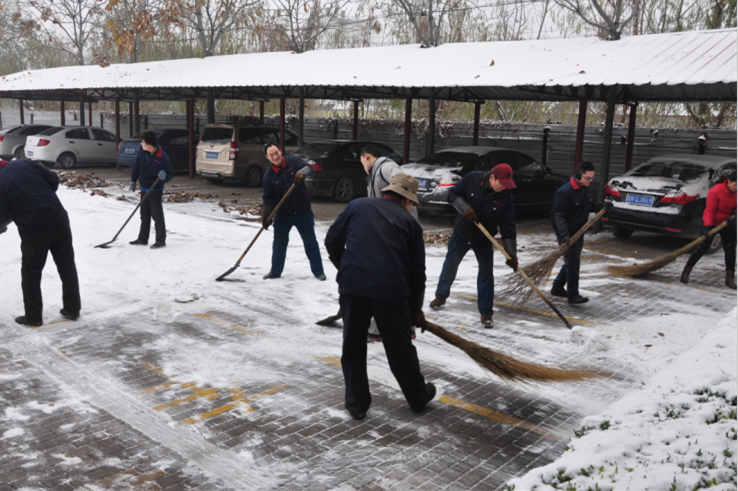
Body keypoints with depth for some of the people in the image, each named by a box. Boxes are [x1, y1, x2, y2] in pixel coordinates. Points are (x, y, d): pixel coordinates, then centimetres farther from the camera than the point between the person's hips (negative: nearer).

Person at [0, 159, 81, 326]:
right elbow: (54, 179, 8)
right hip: (59, 219, 5)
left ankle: (33, 316, 20)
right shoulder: (25, 163, 5)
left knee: (30, 274, 13)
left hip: (34, 230, -5)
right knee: (67, 266, 14)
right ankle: (72, 309, 22)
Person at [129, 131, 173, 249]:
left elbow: (170, 176, -13)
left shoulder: (163, 158, -23)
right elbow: (137, 165, 9)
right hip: (144, 189, 7)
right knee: (144, 215, 16)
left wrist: (164, 177, -35)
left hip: (155, 190, -7)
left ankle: (161, 241, 7)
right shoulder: (142, 151, -7)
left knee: (157, 215, -2)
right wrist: (133, 180, 6)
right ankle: (143, 239, 26)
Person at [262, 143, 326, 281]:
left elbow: (310, 168, -17)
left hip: (303, 212, -1)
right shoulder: (269, 175, -5)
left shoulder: (293, 161, -7)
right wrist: (266, 216, -17)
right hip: (282, 215, 1)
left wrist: (302, 172, -40)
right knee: (279, 243, 8)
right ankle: (275, 271, 25)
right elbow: (268, 199, -5)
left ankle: (318, 270, 18)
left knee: (310, 241, 7)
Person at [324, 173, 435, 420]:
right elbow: (417, 272, 15)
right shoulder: (410, 222, 15)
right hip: (392, 290, 0)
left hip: (352, 286, 0)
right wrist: (416, 309, 26)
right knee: (400, 348, 17)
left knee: (353, 348, 16)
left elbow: (332, 240, 14)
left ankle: (357, 404, 24)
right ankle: (418, 397, 35)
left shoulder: (358, 205, 17)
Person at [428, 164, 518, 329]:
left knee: (486, 274, -3)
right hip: (461, 233, 1)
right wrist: (465, 208, -25)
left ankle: (486, 313, 7)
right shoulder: (472, 179, -18)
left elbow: (508, 227, -15)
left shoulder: (506, 198, -17)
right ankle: (441, 296, 38)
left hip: (483, 240, 0)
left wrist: (511, 254, -20)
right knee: (450, 264, 14)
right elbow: (453, 193, -7)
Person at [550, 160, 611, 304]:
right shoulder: (565, 192, -21)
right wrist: (564, 235, -32)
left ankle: (557, 288, 31)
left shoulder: (588, 190, 4)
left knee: (572, 262, 16)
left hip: (579, 232, 9)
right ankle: (573, 295, -3)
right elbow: (559, 215, -23)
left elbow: (591, 206, 20)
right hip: (566, 234, -8)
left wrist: (602, 206, -1)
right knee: (573, 262, -10)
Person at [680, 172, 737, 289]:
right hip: (712, 222, -5)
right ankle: (686, 272, 2)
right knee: (703, 247, -7)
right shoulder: (715, 191, -24)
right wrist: (708, 226, -32)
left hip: (728, 224, 5)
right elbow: (710, 210, -23)